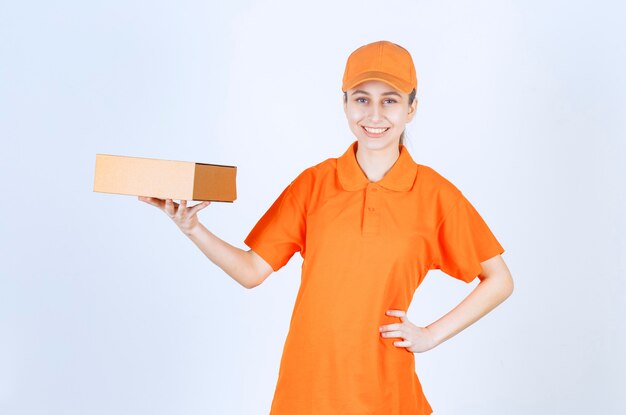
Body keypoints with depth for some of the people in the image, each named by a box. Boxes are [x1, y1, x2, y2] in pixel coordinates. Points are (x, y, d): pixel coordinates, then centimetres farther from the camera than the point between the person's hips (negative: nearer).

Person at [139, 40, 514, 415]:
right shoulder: (313, 183, -1)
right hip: (306, 383, 2)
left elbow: (500, 281, 2)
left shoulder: (435, 194, -6)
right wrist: (192, 228, -14)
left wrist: (432, 335, -5)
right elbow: (252, 271, -1)